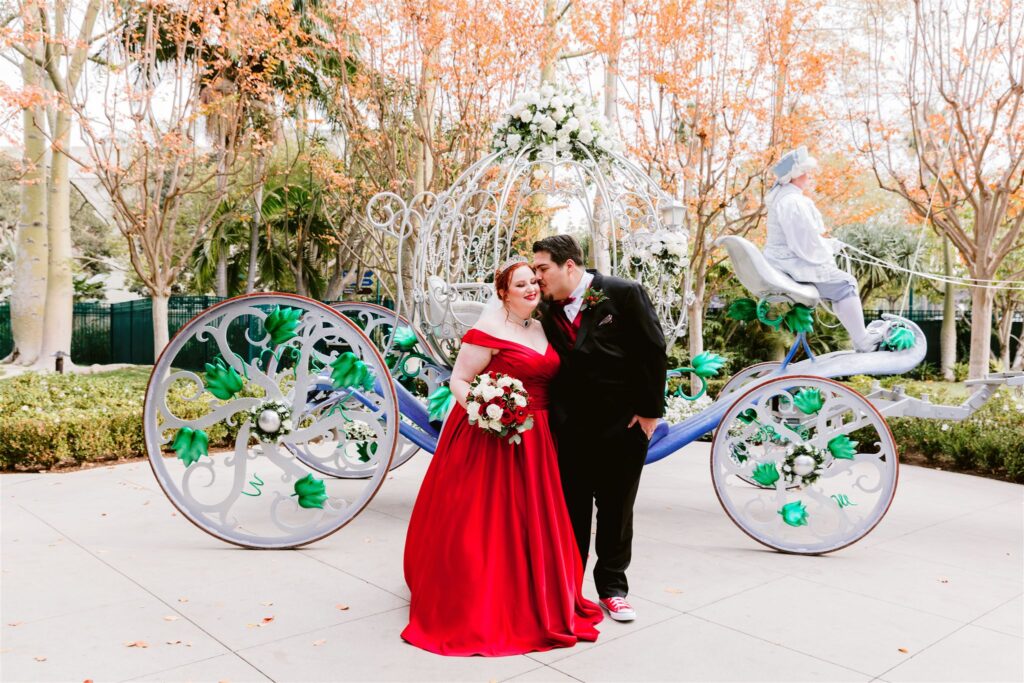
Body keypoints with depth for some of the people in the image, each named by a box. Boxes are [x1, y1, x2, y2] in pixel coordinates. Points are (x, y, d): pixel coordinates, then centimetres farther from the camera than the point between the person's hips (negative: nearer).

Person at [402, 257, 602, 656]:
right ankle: (475, 608, 16)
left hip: (532, 439, 7)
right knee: (484, 522, 0)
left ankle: (528, 599, 30)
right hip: (491, 435, -7)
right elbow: (459, 380, -12)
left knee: (528, 521, 14)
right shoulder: (488, 329, -11)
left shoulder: (540, 328, 11)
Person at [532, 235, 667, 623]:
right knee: (571, 509, 11)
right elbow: (552, 368, 6)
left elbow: (653, 352, -9)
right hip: (571, 426, 3)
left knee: (616, 509, 10)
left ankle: (613, 588, 26)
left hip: (623, 423, -3)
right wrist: (554, 416, -4)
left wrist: (649, 411, -10)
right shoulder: (550, 311, 3)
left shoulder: (624, 294, -10)